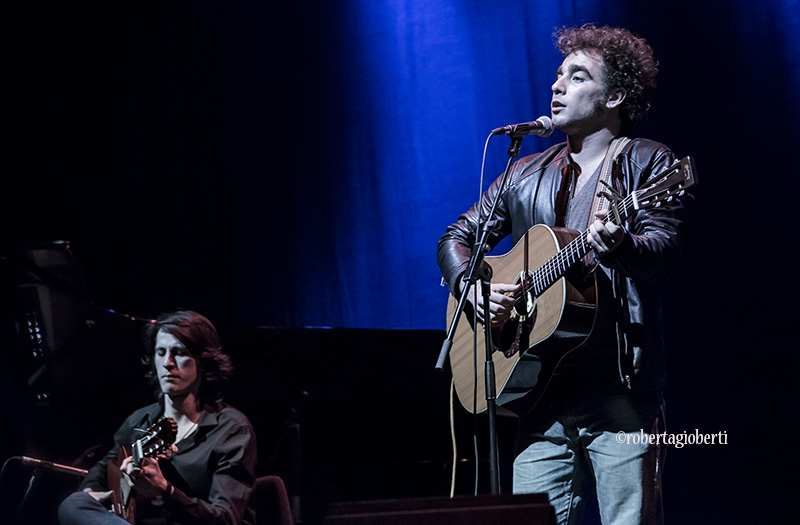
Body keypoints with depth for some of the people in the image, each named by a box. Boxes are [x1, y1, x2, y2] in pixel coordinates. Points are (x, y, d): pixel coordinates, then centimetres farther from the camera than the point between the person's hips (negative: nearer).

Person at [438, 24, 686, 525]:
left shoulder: (648, 164, 2)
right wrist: (472, 288, 1)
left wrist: (617, 247, -36)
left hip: (620, 390, -5)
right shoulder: (527, 175, 18)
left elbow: (661, 253, -13)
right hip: (541, 395, 5)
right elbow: (458, 238, 23)